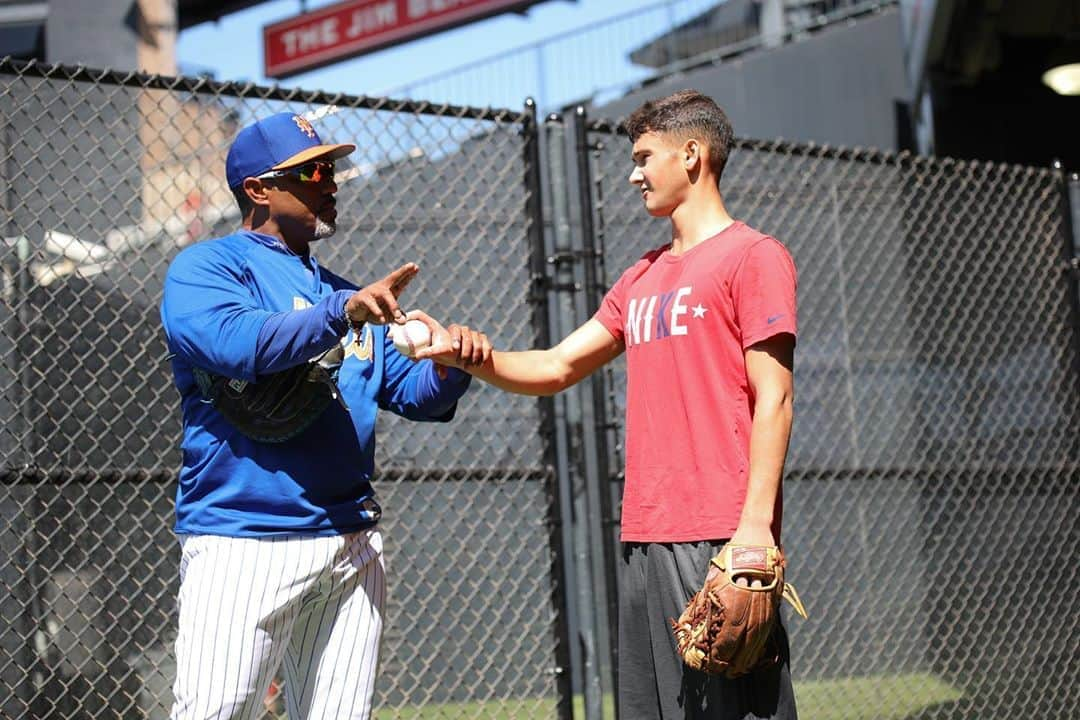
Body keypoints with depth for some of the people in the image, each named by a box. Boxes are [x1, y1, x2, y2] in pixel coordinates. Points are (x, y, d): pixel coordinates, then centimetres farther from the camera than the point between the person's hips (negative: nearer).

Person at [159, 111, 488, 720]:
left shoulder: (343, 291, 21)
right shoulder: (204, 268, 1)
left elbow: (412, 393, 16)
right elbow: (236, 345, -20)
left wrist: (450, 366, -6)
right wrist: (343, 311, -29)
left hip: (352, 548, 7)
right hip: (244, 545, -6)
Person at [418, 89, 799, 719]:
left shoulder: (753, 257, -2)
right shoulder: (643, 278, 22)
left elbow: (773, 400, -9)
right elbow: (556, 367, 24)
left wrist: (755, 524, -17)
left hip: (721, 537, -8)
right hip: (643, 539, 8)